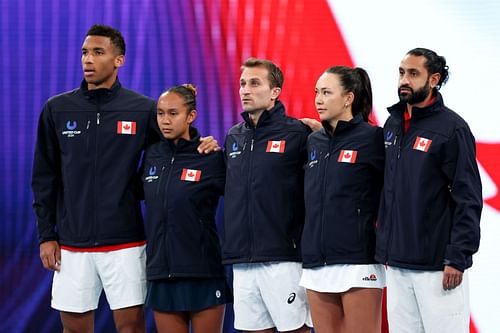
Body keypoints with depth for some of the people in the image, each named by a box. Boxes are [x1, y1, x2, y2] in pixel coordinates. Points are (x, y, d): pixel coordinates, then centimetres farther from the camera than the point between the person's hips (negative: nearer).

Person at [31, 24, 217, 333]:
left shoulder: (143, 109, 0)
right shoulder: (57, 110, 5)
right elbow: (44, 177, 8)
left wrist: (202, 144, -13)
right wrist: (46, 235, 3)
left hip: (124, 243, -2)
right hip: (72, 245, 2)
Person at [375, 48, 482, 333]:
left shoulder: (451, 128, -8)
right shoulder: (392, 124, 13)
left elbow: (469, 200, -11)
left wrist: (457, 259, -16)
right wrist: (385, 243, 14)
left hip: (437, 265, -6)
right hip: (396, 262, 6)